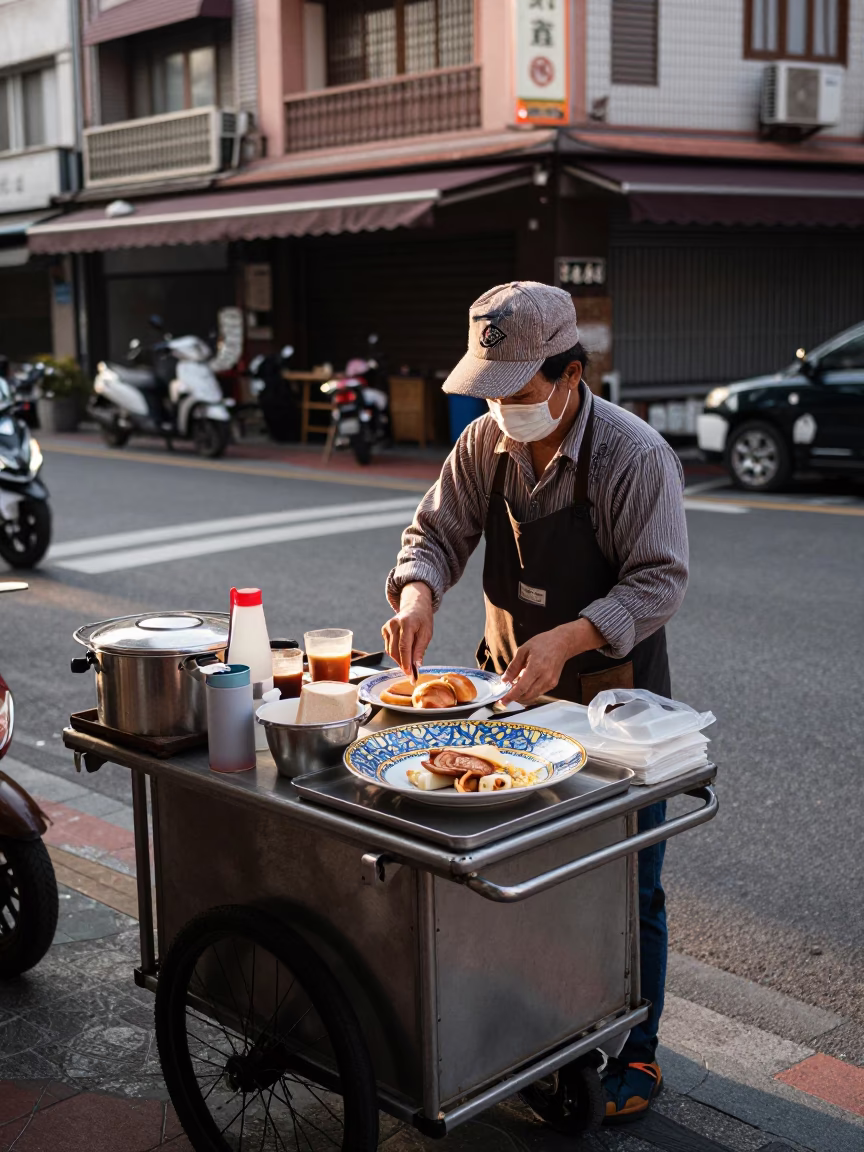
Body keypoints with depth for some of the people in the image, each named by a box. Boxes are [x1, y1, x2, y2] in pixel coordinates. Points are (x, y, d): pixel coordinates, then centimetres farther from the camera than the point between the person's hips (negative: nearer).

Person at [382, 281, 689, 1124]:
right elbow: (436, 533, 3)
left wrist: (568, 638, -33)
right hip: (513, 691, 5)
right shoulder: (487, 442, -3)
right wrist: (416, 593, -19)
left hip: (614, 699, -5)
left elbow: (658, 581, -20)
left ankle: (635, 1054, 23)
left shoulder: (635, 455, -19)